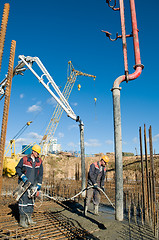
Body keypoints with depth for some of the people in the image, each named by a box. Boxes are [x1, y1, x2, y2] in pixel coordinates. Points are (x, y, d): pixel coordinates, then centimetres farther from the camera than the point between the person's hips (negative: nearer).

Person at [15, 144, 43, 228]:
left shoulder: (39, 161, 4)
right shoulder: (24, 159, -6)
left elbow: (40, 174, 9)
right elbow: (17, 168, 1)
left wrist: (39, 184, 5)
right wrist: (22, 176, -13)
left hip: (33, 185, 5)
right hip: (24, 184, -4)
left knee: (31, 201, 11)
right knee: (23, 201, -6)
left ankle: (29, 219, 23)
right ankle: (22, 220, 5)